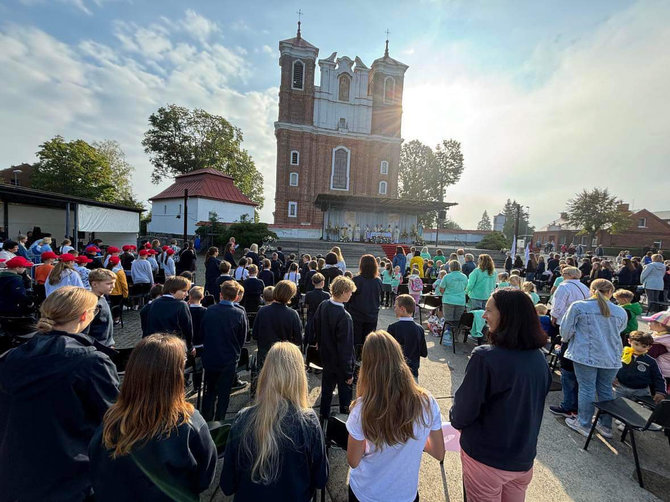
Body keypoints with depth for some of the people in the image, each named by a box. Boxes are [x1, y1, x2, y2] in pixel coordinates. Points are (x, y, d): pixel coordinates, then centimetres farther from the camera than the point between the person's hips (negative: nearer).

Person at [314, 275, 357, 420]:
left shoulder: (322, 306, -10)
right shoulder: (344, 317, -32)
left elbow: (316, 327, 7)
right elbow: (345, 347, -25)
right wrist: (348, 373, -15)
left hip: (326, 358, 7)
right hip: (340, 363, -7)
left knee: (327, 389, 25)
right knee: (345, 392, 15)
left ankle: (323, 416, 44)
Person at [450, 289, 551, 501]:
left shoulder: (485, 358, -28)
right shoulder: (539, 359, -8)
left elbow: (463, 411, -19)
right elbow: (532, 408, 7)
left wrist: (456, 420, 3)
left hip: (486, 458, -5)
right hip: (524, 459, 5)